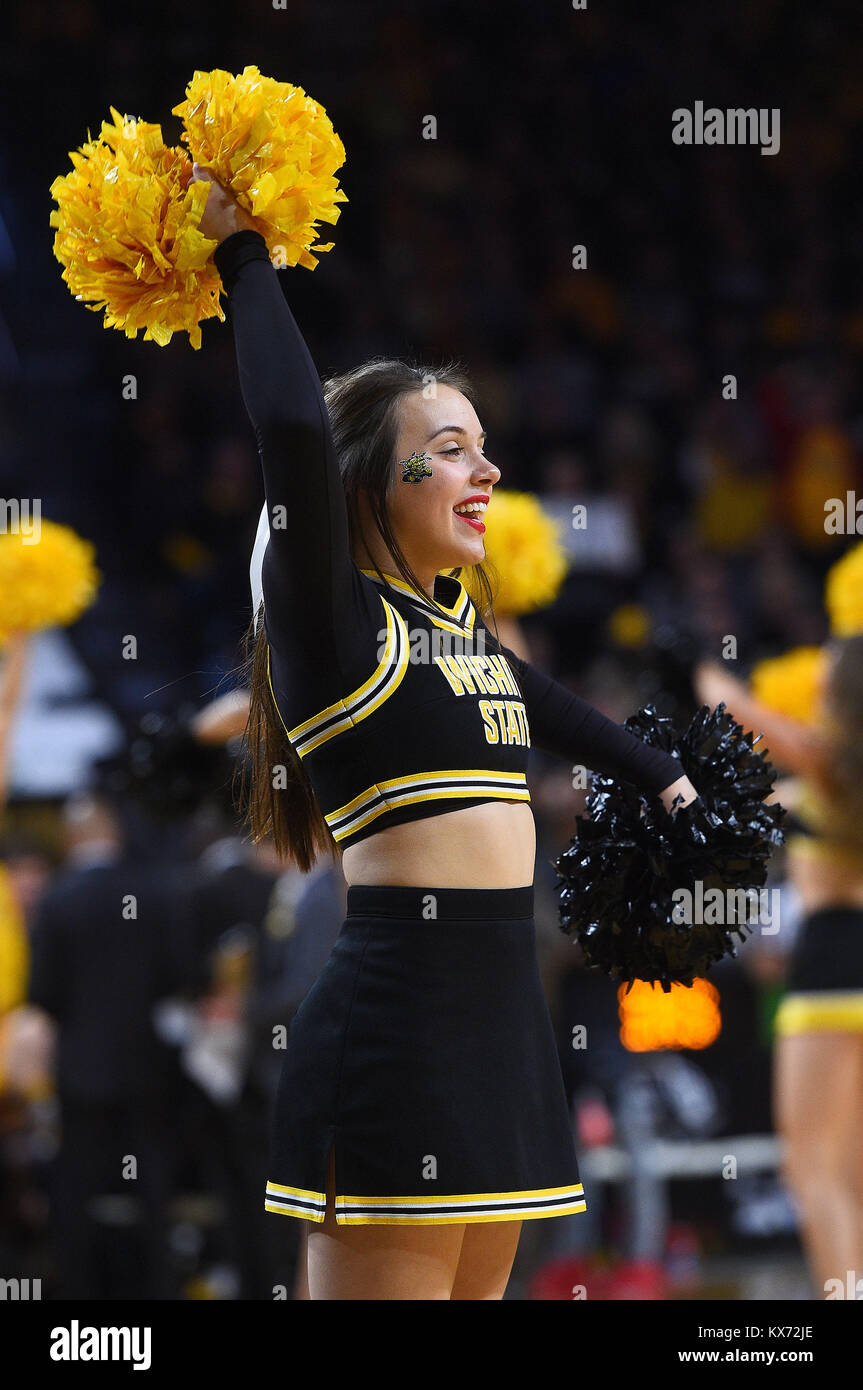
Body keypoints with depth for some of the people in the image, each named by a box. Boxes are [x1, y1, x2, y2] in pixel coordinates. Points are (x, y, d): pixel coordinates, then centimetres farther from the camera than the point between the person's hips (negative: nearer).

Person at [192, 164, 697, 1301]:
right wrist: (243, 258, -11)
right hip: (400, 1022, -9)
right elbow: (294, 427, -22)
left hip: (502, 1024, 9)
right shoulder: (333, 621, -6)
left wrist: (664, 778, 53)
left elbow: (542, 707, 40)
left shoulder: (461, 623, 17)